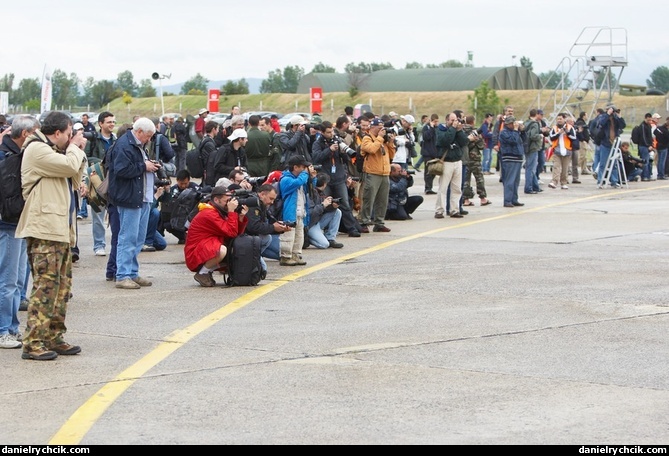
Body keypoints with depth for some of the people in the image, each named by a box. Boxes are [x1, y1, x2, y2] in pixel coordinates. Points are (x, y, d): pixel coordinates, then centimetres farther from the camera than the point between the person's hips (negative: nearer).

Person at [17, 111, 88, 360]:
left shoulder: (52, 151, 22)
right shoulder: (36, 149, -9)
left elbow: (75, 178, 24)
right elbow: (69, 166, -19)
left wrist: (78, 152, 14)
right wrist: (75, 148, 1)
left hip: (60, 230, 10)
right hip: (44, 230, -10)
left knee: (62, 286, 12)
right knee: (45, 285, -12)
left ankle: (55, 338, 19)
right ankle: (33, 343, -10)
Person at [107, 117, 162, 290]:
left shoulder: (140, 146, 19)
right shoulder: (124, 145, -14)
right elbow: (122, 170, -25)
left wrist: (151, 166, 13)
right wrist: (144, 167, -15)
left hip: (143, 198, 10)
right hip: (130, 199, -10)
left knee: (139, 238, 13)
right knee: (128, 238, -8)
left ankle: (133, 273, 20)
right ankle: (123, 276, -5)